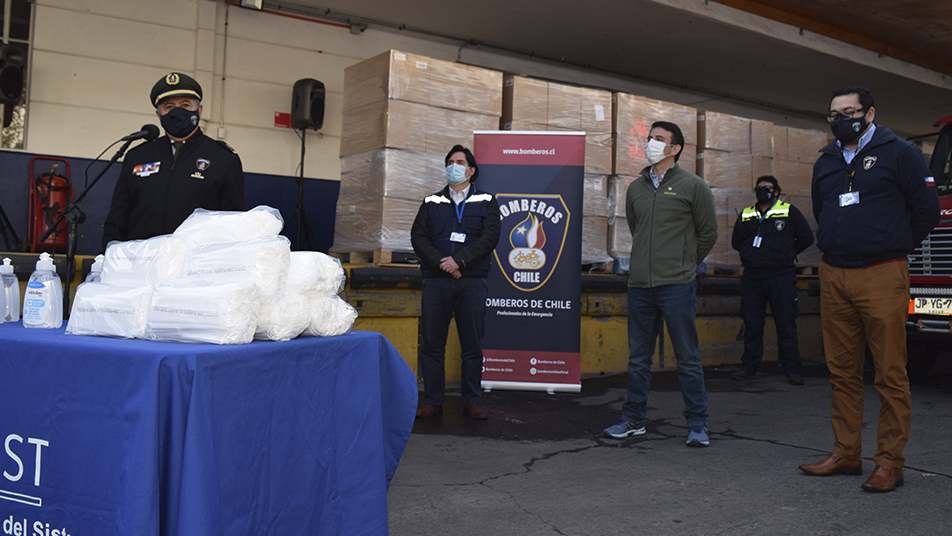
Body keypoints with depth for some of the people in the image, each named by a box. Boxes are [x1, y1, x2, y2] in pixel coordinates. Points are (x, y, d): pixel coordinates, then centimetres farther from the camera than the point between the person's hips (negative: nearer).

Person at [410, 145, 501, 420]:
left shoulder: (486, 201, 11)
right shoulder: (432, 202, 15)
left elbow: (489, 237, -3)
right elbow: (418, 236, 5)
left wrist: (459, 261, -13)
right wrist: (440, 263, -11)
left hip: (472, 281, -1)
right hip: (436, 281, 2)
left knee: (472, 345, 2)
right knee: (432, 344, 2)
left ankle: (471, 401, 12)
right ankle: (432, 401, 11)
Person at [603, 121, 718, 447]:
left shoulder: (692, 186, 1)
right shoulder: (636, 188, 13)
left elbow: (708, 233, 7)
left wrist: (684, 265, 11)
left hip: (676, 286, -4)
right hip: (640, 285, 5)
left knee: (687, 358, 1)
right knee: (638, 357, 10)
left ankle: (697, 424, 11)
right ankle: (633, 419, 20)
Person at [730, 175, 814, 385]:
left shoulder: (789, 212, 4)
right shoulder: (746, 215, 14)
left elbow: (806, 238, 5)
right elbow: (735, 242, 19)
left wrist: (786, 254, 2)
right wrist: (751, 254, 7)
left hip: (781, 276, -3)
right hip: (752, 278, 3)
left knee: (786, 324, -1)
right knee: (752, 324, 7)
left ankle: (792, 369, 7)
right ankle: (749, 367, 15)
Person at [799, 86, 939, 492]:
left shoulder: (899, 153, 1)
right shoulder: (825, 162, 17)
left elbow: (926, 209, 1)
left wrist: (892, 247, 7)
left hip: (882, 276, -5)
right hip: (833, 276, 5)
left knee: (890, 374, -2)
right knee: (842, 372, 9)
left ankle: (890, 463, 6)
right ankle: (846, 455, 18)